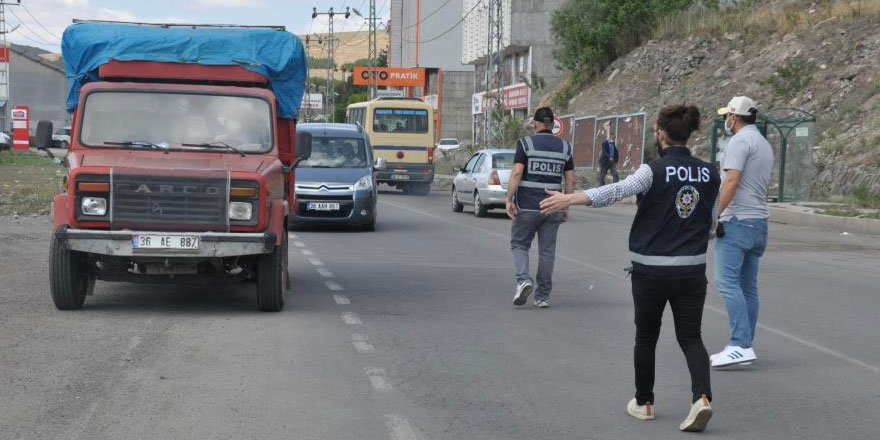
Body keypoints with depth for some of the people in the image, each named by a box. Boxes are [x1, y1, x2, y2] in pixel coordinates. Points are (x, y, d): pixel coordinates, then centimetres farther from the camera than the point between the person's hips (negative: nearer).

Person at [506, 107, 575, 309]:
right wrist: (566, 207, 13)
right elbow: (570, 180, 6)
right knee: (547, 250, 8)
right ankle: (543, 296, 11)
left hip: (527, 206, -3)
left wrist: (509, 199, -10)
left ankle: (523, 279, -13)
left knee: (519, 244, 11)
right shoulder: (564, 147, 7)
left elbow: (517, 173, -12)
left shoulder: (526, 143, -3)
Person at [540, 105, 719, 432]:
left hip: (651, 270, -3)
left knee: (646, 337, 15)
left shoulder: (656, 170, -12)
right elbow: (712, 223, 8)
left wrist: (570, 199, -36)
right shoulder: (709, 173, 2)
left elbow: (617, 191, -28)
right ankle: (702, 397, -13)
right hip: (692, 271, 3)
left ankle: (644, 403, 26)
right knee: (690, 337, 9)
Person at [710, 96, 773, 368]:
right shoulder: (765, 145, 21)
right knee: (748, 286, 9)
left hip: (737, 221, -10)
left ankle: (741, 345, -22)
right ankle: (744, 347, 10)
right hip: (759, 222, 10)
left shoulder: (740, 141, -8)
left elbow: (732, 180, -19)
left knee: (727, 282, -14)